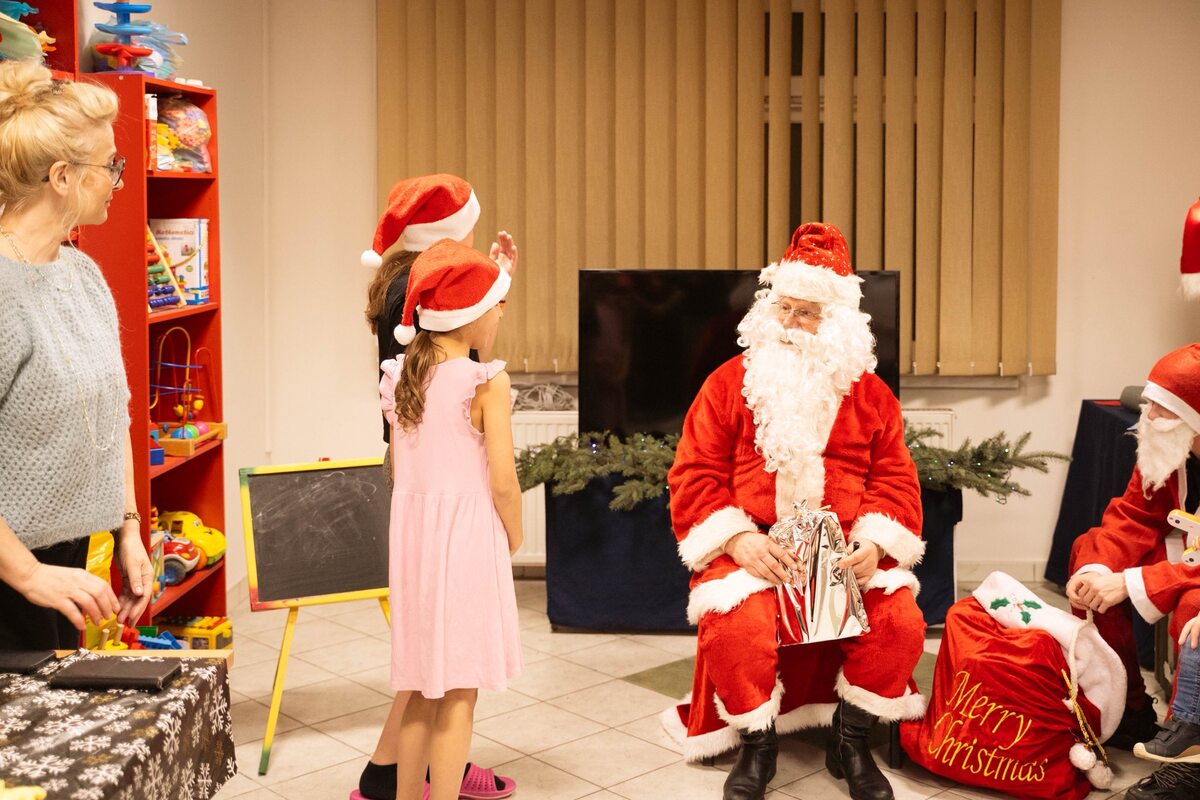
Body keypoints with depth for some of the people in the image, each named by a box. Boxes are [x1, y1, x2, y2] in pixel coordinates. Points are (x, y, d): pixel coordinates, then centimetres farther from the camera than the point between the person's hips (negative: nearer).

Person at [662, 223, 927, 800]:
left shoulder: (869, 393, 11)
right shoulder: (730, 383, 5)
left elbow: (894, 478, 7)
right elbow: (694, 474, 0)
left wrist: (873, 542, -12)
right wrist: (738, 539, -15)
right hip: (752, 546, -2)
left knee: (900, 623, -22)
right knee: (737, 629, -31)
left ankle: (850, 742, 4)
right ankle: (756, 744, -1)